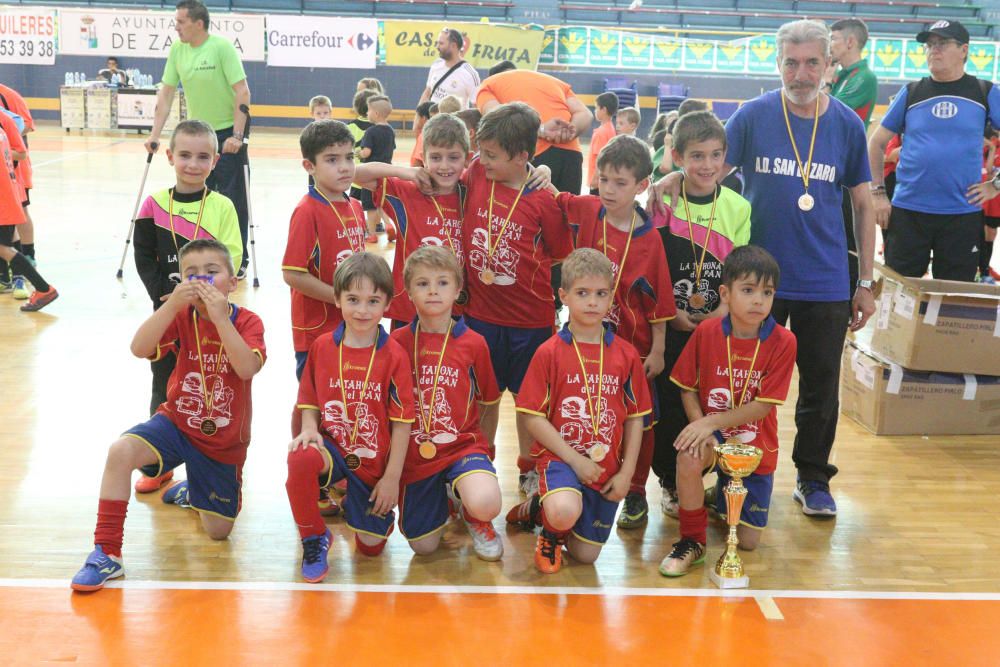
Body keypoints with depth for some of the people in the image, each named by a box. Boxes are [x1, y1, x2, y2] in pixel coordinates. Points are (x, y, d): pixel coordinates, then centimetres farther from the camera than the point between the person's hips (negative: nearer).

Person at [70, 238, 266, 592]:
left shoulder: (247, 323, -12)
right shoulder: (181, 316, -6)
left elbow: (247, 368, -32)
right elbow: (139, 349, -23)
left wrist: (220, 317, -37)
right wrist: (171, 304, -34)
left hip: (224, 441, 0)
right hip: (176, 423, 1)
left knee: (218, 531, 6)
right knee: (121, 451, -31)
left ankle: (191, 492, 42)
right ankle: (106, 553, -19)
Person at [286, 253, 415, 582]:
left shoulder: (394, 356, -11)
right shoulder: (322, 347, -3)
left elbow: (402, 420, -8)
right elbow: (309, 400, 7)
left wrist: (392, 477, -9)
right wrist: (309, 429, -15)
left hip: (374, 462, 0)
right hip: (332, 447, 1)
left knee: (371, 546, 4)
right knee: (300, 459, -36)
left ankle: (354, 502, 40)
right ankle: (314, 539, -11)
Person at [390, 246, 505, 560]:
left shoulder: (473, 343, -4)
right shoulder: (398, 342, -3)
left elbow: (490, 401, 9)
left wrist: (485, 447, 13)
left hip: (463, 444, -1)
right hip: (416, 452, 2)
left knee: (485, 504, -31)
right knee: (423, 546, 3)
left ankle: (471, 515, 8)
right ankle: (442, 494, 35)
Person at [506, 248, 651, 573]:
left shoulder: (626, 355, 2)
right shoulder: (549, 353, -7)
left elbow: (635, 418, 6)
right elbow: (531, 416, -9)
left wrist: (626, 473, -2)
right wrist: (575, 460, -15)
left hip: (607, 466, 4)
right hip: (560, 457, -4)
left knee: (586, 555, 8)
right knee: (564, 512, -36)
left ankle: (538, 508, 36)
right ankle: (551, 531, 3)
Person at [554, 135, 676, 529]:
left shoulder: (648, 239, -14)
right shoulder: (583, 211, -5)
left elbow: (658, 300, -9)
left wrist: (657, 351, -7)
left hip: (633, 344, -3)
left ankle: (636, 496, 26)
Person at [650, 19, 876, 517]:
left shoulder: (847, 124, 0)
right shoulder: (753, 115, -4)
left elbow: (863, 205, 6)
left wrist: (866, 282, 6)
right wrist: (675, 180, -28)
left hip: (826, 284, 1)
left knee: (821, 385, 10)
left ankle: (813, 479, 28)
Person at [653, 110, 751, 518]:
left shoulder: (738, 208, 2)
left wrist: (721, 313, -14)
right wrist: (672, 313, -12)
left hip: (718, 328, 2)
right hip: (668, 327, -1)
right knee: (668, 406, -1)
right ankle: (670, 484, 20)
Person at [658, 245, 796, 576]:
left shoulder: (782, 342, -15)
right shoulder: (706, 332, -10)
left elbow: (763, 407, -16)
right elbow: (687, 388, -2)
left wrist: (713, 422, -25)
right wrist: (700, 426, -20)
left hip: (755, 445, 1)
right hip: (712, 436, -1)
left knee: (748, 541, 4)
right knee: (689, 457, -38)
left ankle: (723, 495, 39)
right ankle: (692, 540, -15)